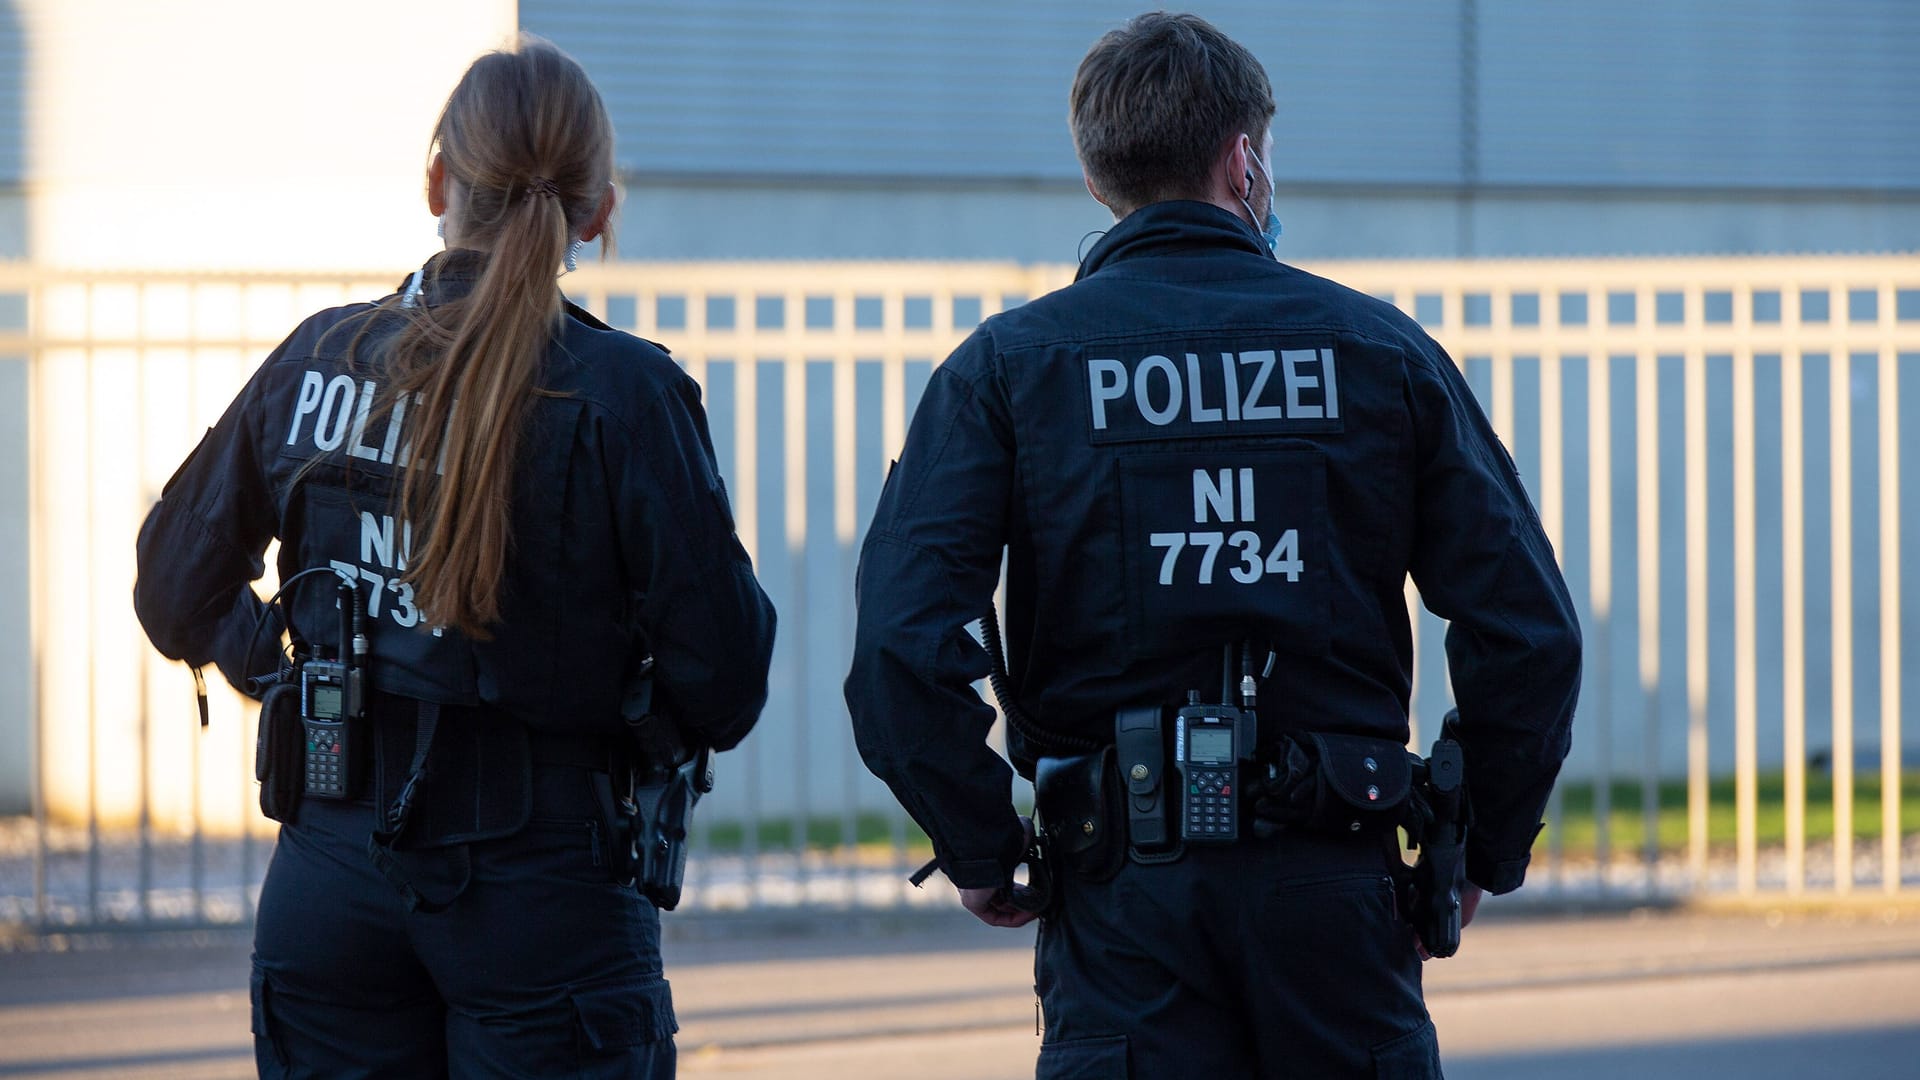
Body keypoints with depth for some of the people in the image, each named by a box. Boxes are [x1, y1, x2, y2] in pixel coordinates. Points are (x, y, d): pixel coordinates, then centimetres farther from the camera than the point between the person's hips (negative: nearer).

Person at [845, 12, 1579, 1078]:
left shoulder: (1008, 366, 1)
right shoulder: (1380, 350, 4)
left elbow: (902, 650, -11)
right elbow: (1528, 630, 0)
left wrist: (979, 850, 1)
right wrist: (1485, 854, 11)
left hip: (1125, 899, -1)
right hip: (1337, 887, 1)